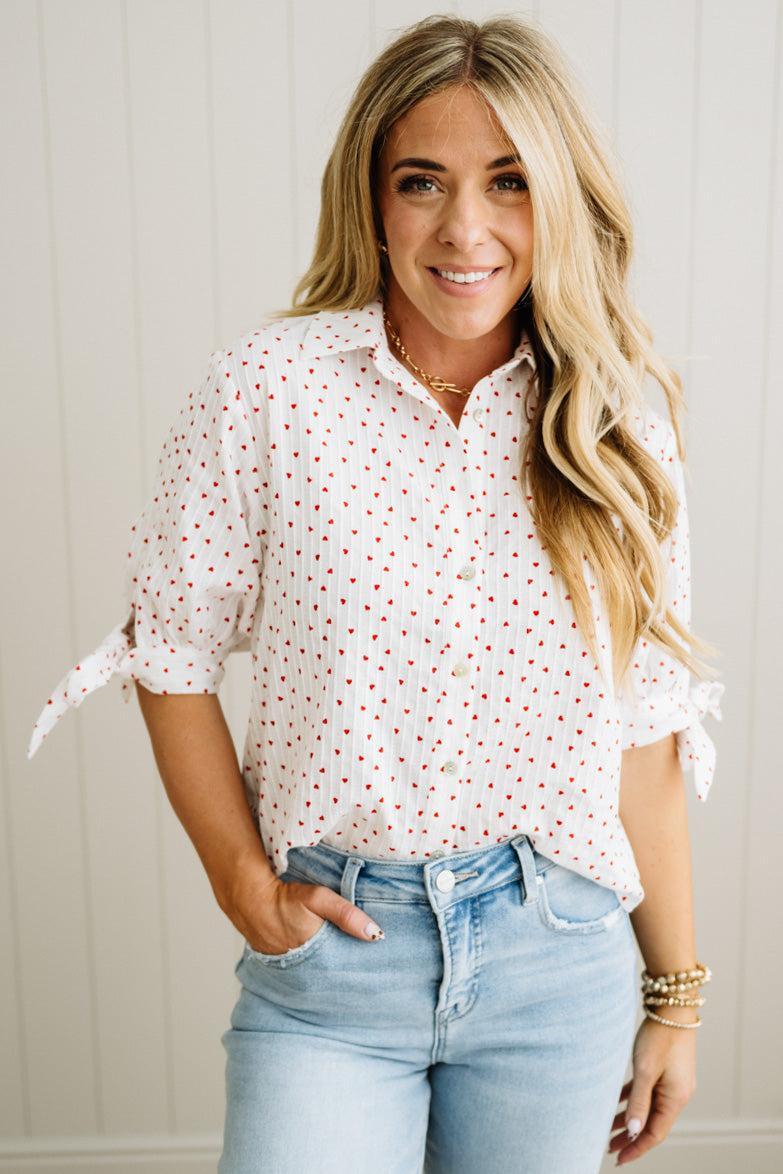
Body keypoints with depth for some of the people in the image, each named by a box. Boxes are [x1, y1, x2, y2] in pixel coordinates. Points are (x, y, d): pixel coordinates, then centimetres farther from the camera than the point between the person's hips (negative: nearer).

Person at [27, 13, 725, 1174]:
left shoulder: (619, 433, -2)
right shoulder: (269, 390, -10)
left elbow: (647, 740, 1)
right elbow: (175, 655, -1)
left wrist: (677, 993, 6)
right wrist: (246, 884, -6)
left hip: (558, 960, 2)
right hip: (331, 949, -1)